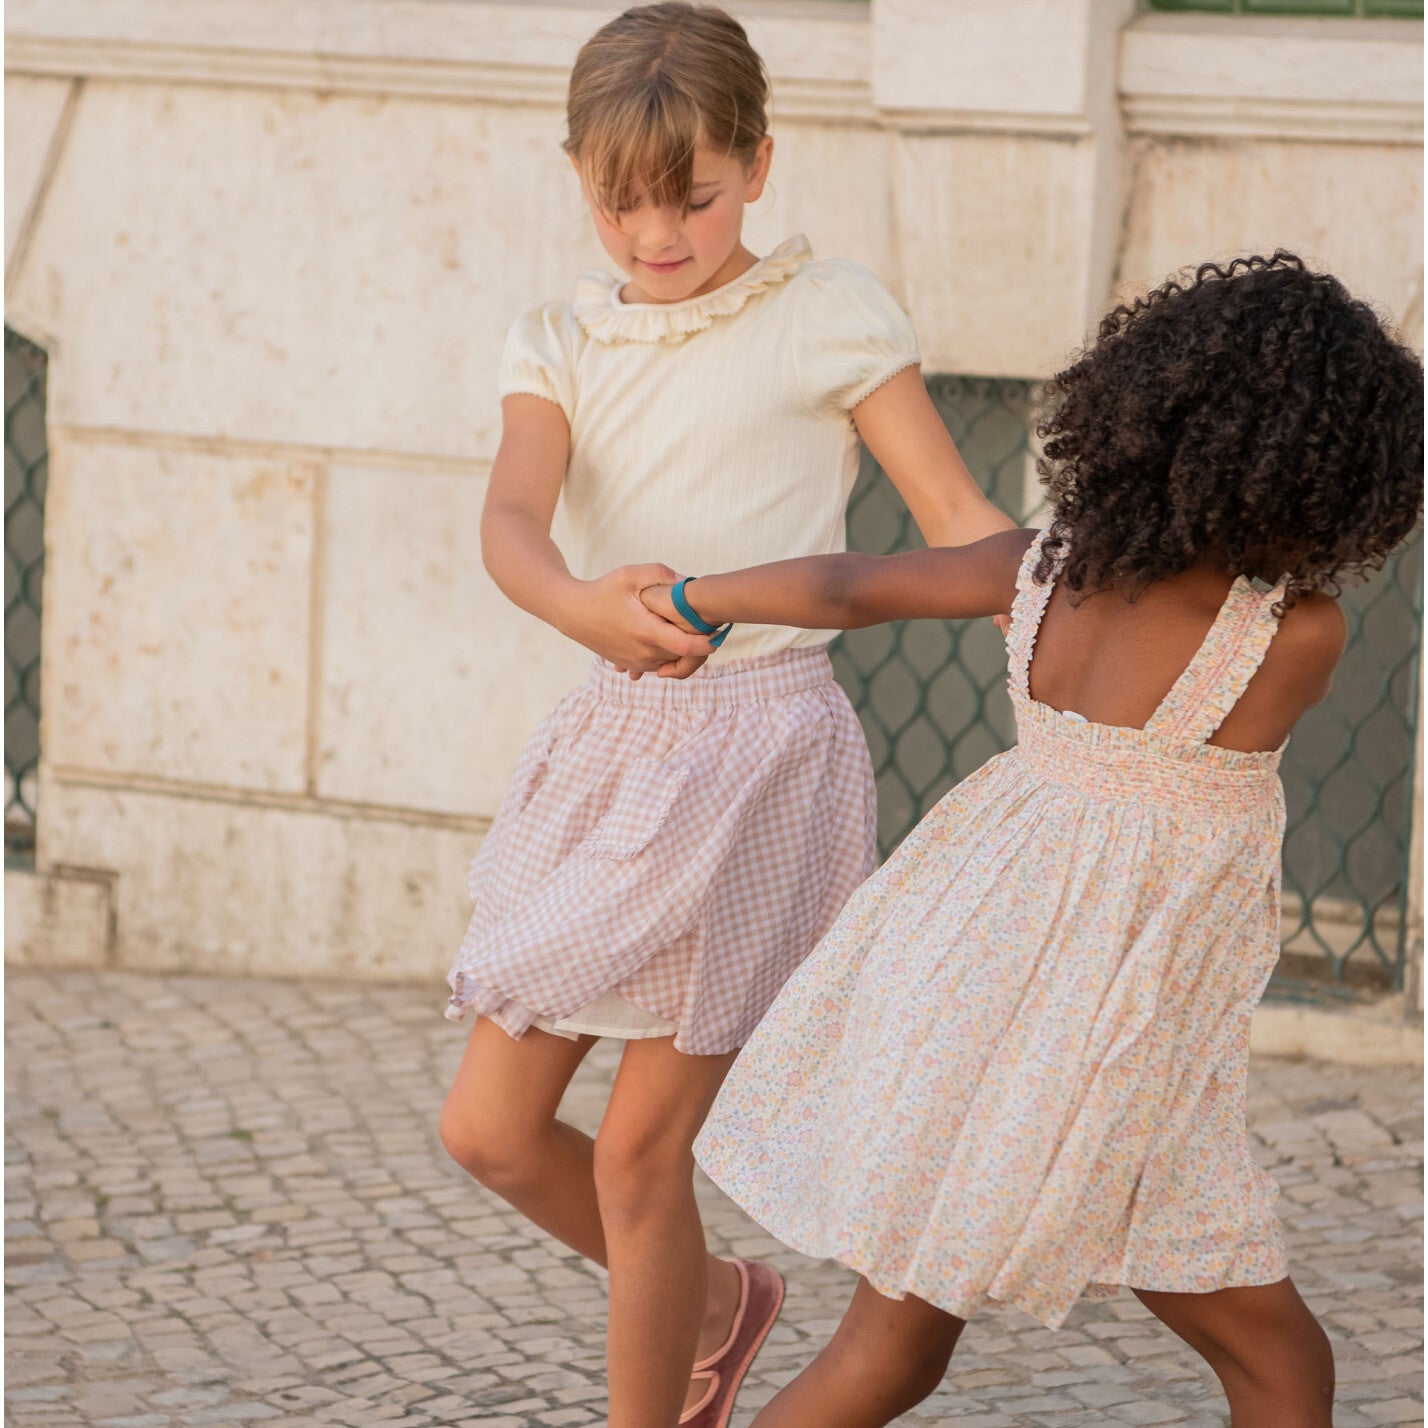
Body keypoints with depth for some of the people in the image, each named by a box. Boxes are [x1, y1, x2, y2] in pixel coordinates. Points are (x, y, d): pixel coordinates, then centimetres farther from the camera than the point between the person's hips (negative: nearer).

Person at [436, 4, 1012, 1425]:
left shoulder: (826, 318, -3)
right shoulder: (563, 344, 8)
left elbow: (960, 521, -3)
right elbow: (511, 521, -11)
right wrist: (579, 606, -34)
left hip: (760, 745, -6)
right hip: (617, 728, 6)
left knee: (639, 1148, -3)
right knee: (490, 1129, 8)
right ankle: (714, 1303, 34)